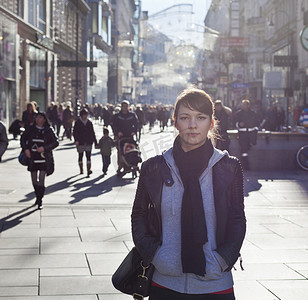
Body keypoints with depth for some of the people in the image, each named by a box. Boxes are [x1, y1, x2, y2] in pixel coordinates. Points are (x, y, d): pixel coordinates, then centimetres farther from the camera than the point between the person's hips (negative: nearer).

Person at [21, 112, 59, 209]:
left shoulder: (48, 130, -2)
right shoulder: (30, 129, 4)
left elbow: (56, 142, -2)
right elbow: (23, 138, 15)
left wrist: (44, 148, -14)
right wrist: (25, 149, -1)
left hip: (44, 159, -3)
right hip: (32, 158, 3)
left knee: (41, 181, -7)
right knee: (34, 181, 11)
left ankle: (40, 201, 1)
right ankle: (38, 196, 34)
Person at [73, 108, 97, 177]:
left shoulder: (89, 123, 7)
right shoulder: (77, 123, 1)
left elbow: (92, 133, 11)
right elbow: (74, 132, -3)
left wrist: (95, 142, 9)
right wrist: (76, 140, -19)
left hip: (88, 143, 1)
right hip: (80, 143, -1)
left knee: (88, 156, -9)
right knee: (80, 156, 9)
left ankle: (88, 170, -16)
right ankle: (81, 170, 21)